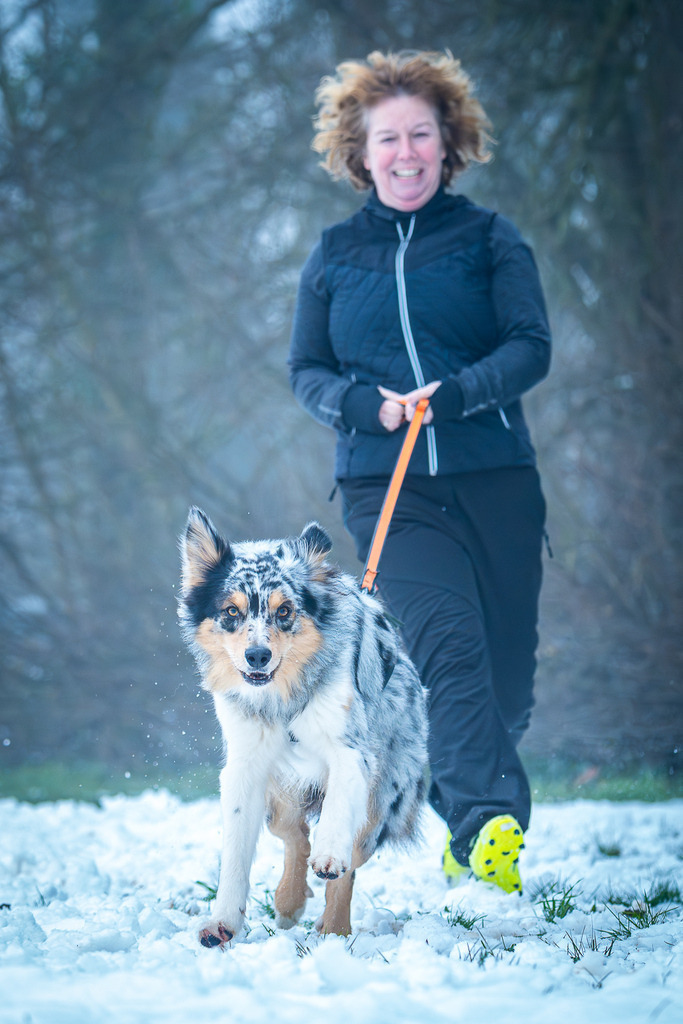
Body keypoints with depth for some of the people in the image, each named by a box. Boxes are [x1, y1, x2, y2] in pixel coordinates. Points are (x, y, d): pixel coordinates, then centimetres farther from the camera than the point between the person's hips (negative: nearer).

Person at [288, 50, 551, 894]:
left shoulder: (489, 240, 7)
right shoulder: (335, 255, 12)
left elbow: (531, 349, -2)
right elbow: (306, 372, 13)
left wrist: (452, 395, -19)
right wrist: (369, 405, -8)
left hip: (495, 481, 1)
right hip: (388, 489, -1)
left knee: (506, 680, 4)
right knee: (450, 646, -22)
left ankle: (466, 830, 26)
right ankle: (489, 824, -33)